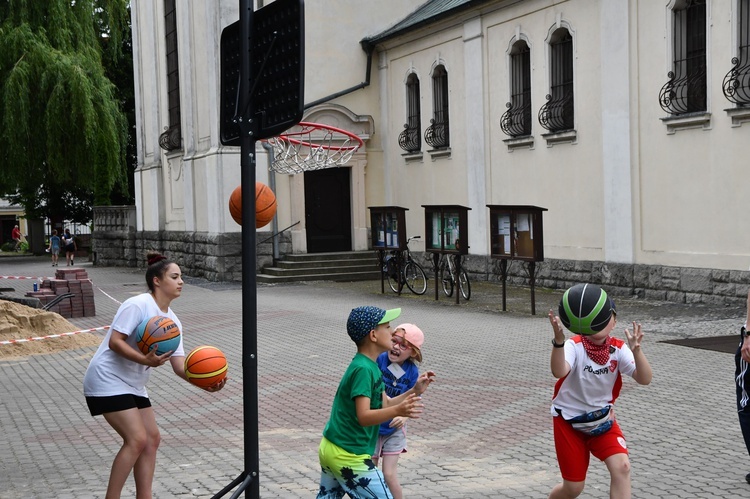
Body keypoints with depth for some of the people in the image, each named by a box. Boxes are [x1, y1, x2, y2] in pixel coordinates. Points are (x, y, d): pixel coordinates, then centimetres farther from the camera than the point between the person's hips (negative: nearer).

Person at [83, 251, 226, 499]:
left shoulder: (172, 320, 7)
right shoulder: (138, 305, -18)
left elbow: (179, 365, 2)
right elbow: (114, 341, -23)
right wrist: (145, 360, -36)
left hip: (133, 386, 9)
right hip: (107, 380, -9)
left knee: (152, 438, 8)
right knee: (137, 439, -15)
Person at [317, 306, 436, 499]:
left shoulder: (369, 365, 10)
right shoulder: (363, 369, -21)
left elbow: (384, 405, 14)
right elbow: (363, 416, -30)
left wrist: (414, 391, 4)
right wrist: (398, 411, -44)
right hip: (349, 456, -10)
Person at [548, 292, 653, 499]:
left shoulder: (618, 349, -12)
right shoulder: (574, 346, -23)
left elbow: (644, 379, -27)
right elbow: (559, 372, -45)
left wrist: (636, 350, -46)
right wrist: (559, 340, -64)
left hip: (603, 418, 3)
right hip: (569, 421, -3)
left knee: (622, 467, -20)